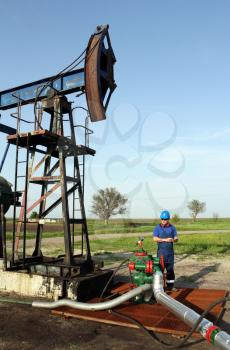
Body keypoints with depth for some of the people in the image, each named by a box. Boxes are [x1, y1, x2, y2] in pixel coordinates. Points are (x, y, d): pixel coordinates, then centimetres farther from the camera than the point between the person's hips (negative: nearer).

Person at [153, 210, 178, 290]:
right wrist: (165, 240, -24)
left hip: (170, 252, 3)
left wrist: (173, 240, -22)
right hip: (161, 252, -3)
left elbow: (176, 238, 2)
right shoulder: (157, 228, -3)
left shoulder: (172, 227, 6)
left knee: (170, 269, 9)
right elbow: (155, 238, -14)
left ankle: (170, 286, 20)